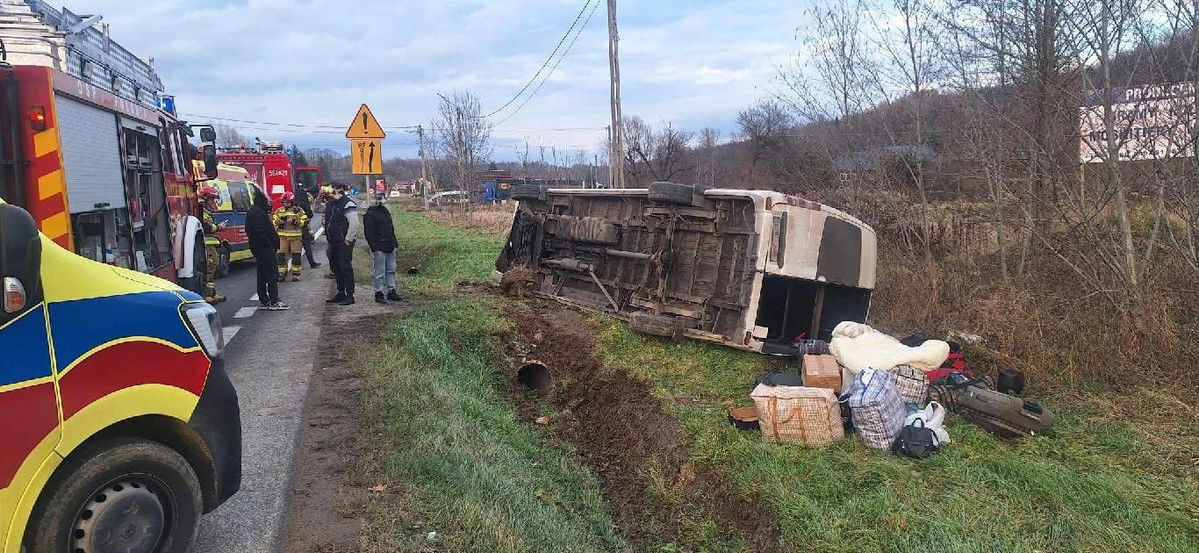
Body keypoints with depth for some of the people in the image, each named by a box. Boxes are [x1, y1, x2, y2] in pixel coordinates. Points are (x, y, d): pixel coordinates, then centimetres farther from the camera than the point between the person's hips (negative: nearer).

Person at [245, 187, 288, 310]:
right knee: (272, 274, -8)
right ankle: (274, 302, -8)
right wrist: (270, 243, -17)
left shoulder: (251, 211, 17)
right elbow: (260, 231, -23)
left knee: (262, 275, 13)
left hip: (257, 248, 11)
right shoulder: (258, 212, -16)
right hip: (265, 248, -11)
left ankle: (264, 301, 18)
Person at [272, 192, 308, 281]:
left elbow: (305, 222, -3)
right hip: (283, 237, 2)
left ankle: (296, 274, 10)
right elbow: (273, 221, 9)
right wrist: (279, 221, -12)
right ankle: (282, 274, 9)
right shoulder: (279, 211, 10)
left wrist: (294, 221, -17)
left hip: (296, 237, -2)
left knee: (296, 256, 1)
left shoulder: (298, 210, 2)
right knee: (281, 256, 1)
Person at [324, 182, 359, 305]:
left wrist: (348, 240, -19)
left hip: (344, 243, -9)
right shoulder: (330, 204, 13)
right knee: (335, 267, 14)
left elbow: (354, 223, -20)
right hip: (333, 242, 9)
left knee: (346, 268, -7)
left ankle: (350, 296, -3)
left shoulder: (348, 204, -14)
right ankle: (341, 293, 25)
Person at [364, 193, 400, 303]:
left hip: (390, 247, 8)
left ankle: (391, 291, 17)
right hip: (379, 248, -8)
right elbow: (368, 232, -12)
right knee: (380, 272, -4)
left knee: (391, 270, 10)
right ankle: (378, 293, 3)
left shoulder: (386, 211, 17)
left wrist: (394, 243, 16)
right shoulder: (370, 214, -8)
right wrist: (373, 248, -18)